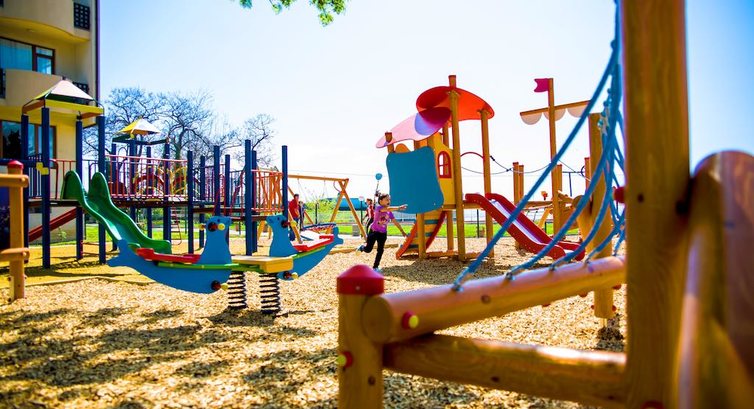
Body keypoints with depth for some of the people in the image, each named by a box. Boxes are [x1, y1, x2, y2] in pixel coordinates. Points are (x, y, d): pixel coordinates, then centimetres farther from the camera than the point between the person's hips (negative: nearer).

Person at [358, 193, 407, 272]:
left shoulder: (389, 212, 1)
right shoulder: (378, 207, -19)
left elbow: (395, 221, 6)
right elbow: (387, 209, -38)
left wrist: (402, 231, 3)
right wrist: (399, 207, -49)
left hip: (383, 233, 5)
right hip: (374, 231, -5)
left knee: (380, 250, 0)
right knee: (368, 250, 0)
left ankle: (375, 267, 12)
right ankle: (362, 247, 35)